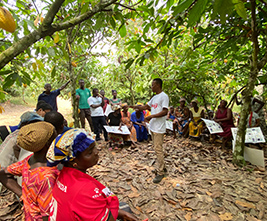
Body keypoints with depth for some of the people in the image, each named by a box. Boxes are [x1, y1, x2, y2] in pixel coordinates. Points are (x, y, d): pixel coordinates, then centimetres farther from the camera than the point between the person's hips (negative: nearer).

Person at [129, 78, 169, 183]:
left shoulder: (164, 96, -13)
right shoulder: (154, 97, 15)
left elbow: (165, 112, -20)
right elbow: (146, 106, 23)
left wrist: (151, 116, -19)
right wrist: (135, 107, 14)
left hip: (159, 128, -9)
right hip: (153, 126, 9)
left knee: (158, 149, -5)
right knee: (157, 148, 16)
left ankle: (160, 172, 7)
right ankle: (162, 167, 31)